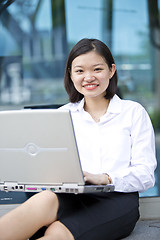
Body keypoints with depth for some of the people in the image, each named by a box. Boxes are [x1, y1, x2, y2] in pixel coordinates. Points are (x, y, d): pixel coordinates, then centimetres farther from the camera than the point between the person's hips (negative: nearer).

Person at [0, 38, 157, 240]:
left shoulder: (134, 112, 12)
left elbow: (145, 175, 2)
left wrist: (104, 178, -16)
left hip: (117, 200, -2)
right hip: (72, 197, 2)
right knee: (44, 200, -37)